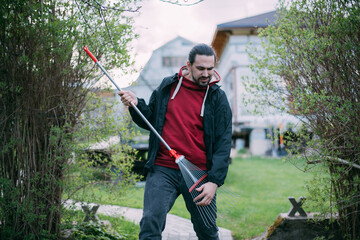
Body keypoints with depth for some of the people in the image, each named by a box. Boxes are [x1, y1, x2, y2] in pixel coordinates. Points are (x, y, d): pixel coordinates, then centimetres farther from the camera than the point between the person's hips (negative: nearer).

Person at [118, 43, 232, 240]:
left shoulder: (217, 98, 2)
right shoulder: (167, 87, 7)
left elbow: (223, 143, -1)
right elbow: (149, 120, 19)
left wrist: (214, 181, -12)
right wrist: (136, 105, -3)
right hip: (163, 170, 1)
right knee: (150, 222, -15)